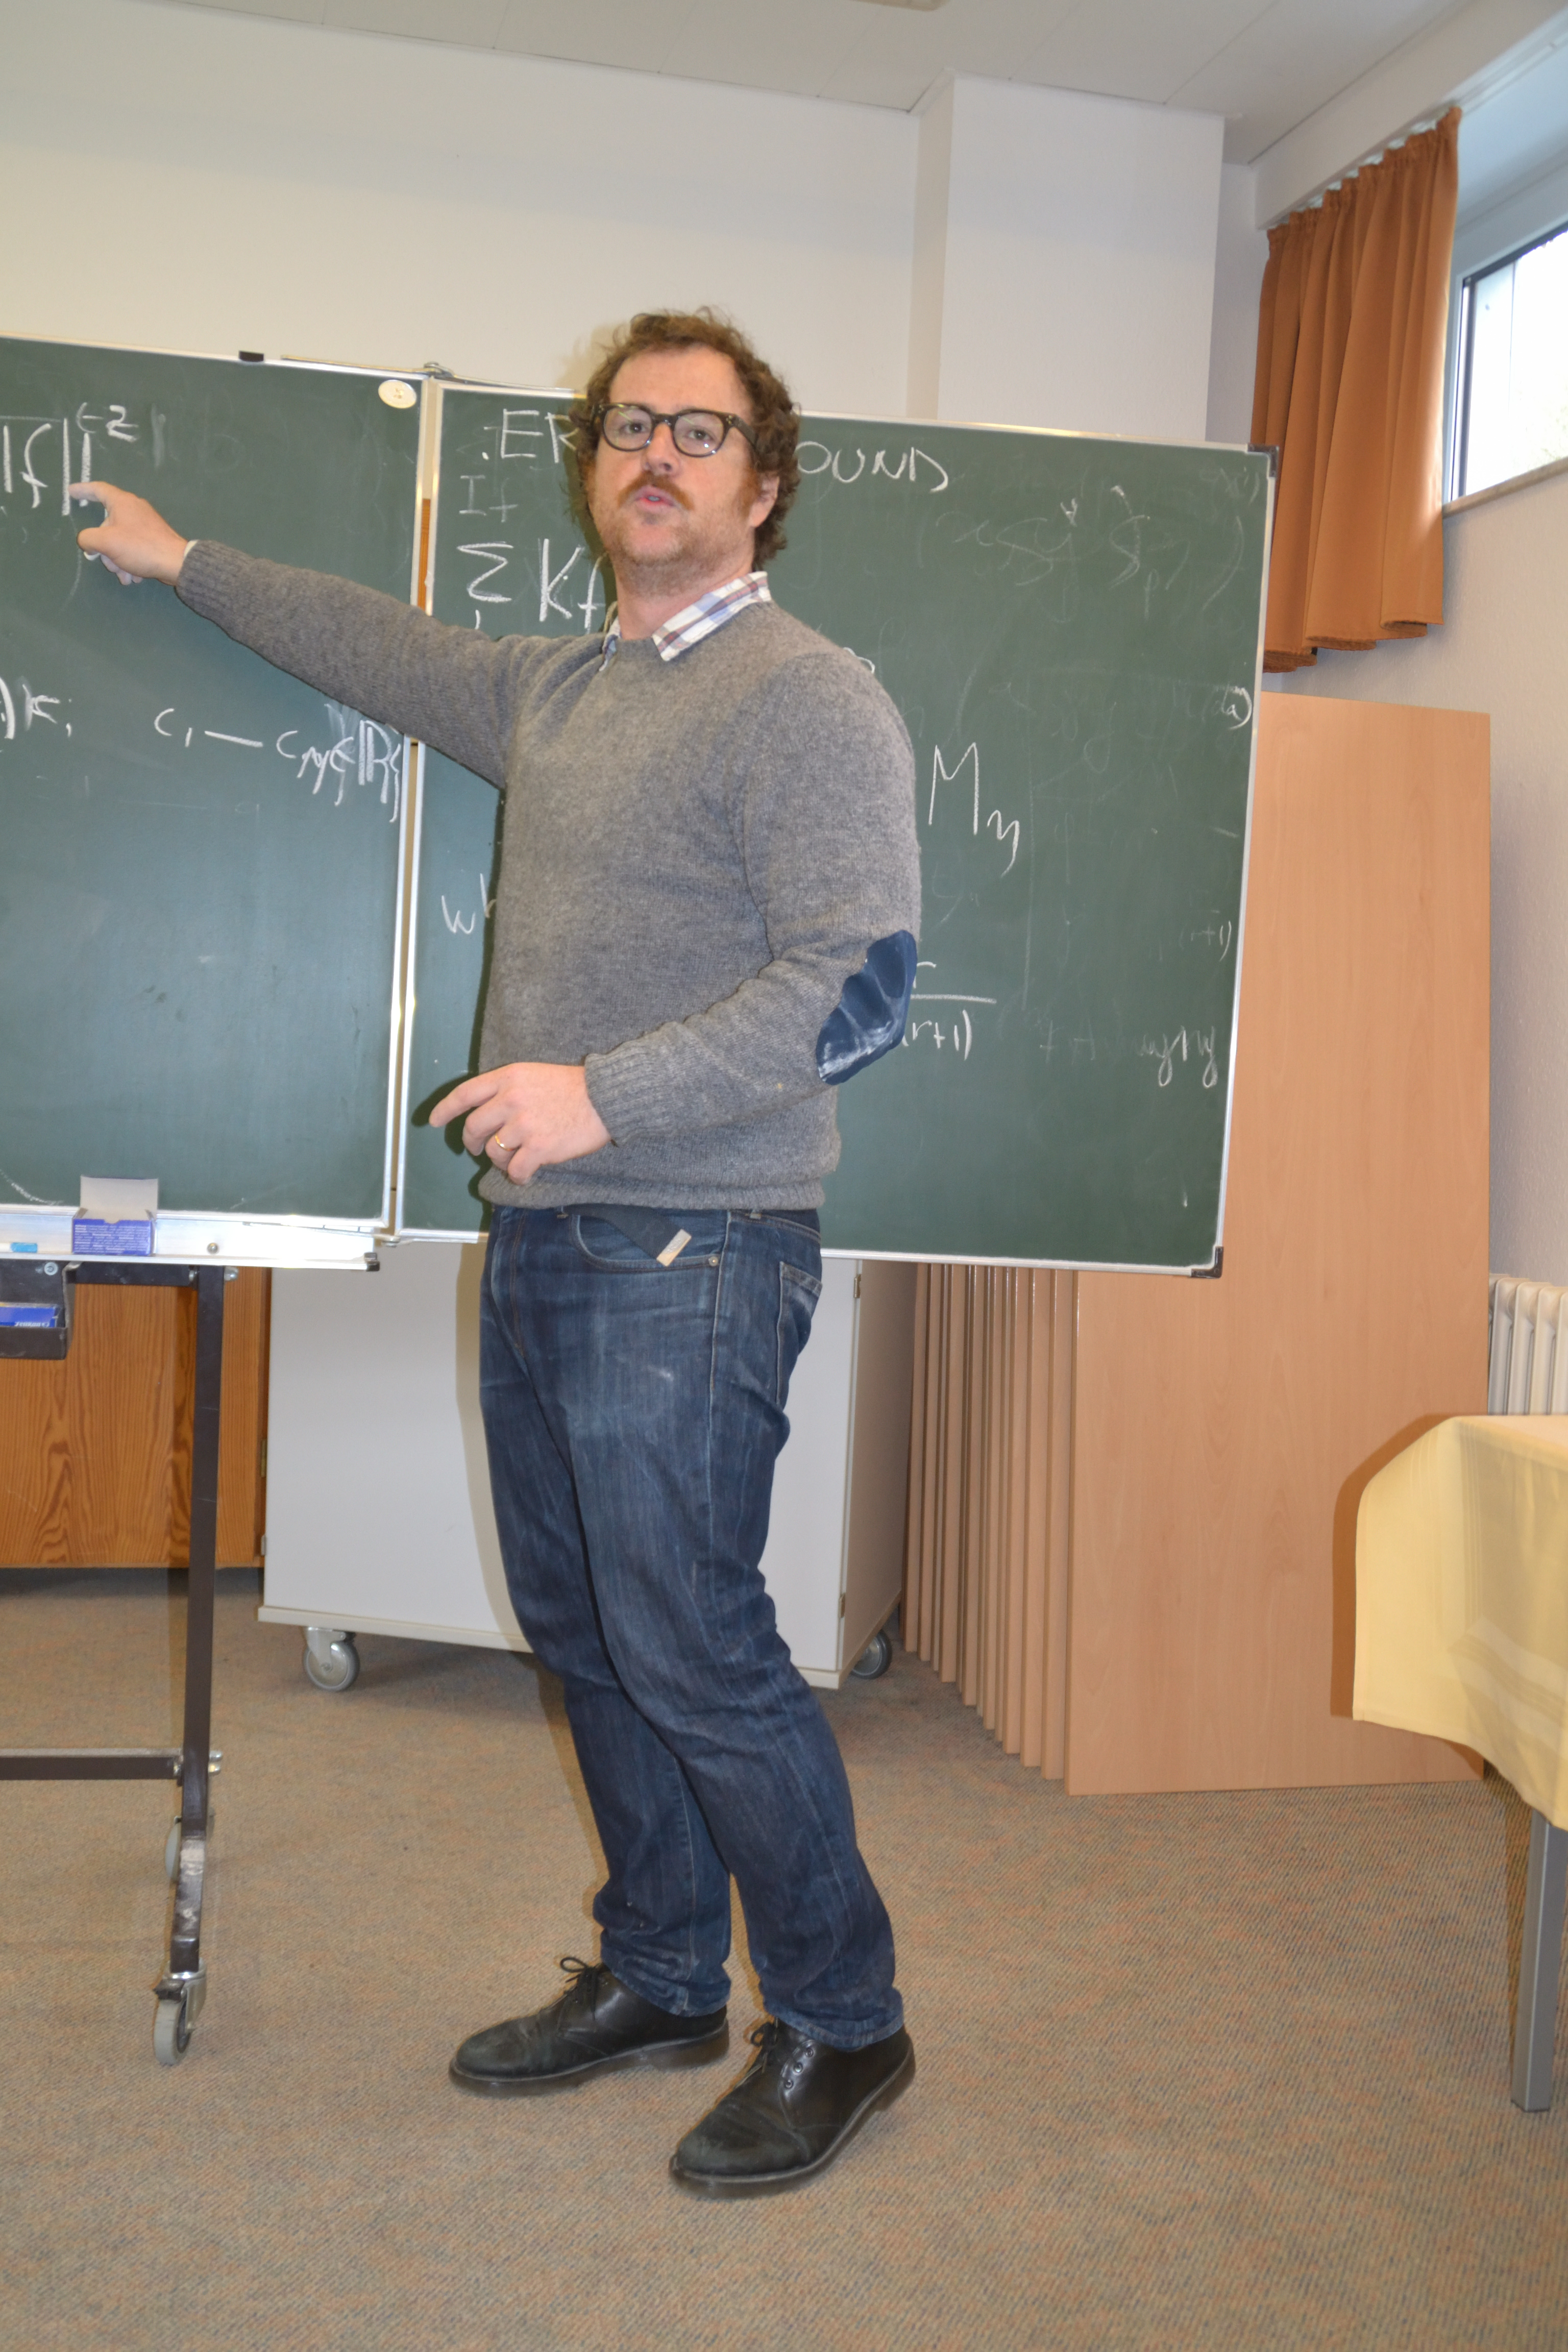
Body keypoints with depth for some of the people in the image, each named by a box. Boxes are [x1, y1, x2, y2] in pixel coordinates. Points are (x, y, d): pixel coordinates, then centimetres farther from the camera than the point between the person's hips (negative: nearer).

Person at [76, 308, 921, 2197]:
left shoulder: (808, 699, -9)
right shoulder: (555, 694, 16)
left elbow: (859, 985, -18)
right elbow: (385, 649, 34)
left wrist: (606, 1091, -23)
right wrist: (186, 565, 42)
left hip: (689, 1249, -8)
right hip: (541, 1242, 8)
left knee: (689, 1648, -5)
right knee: (580, 1627, 14)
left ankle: (840, 2026, 13)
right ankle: (658, 1978, 30)